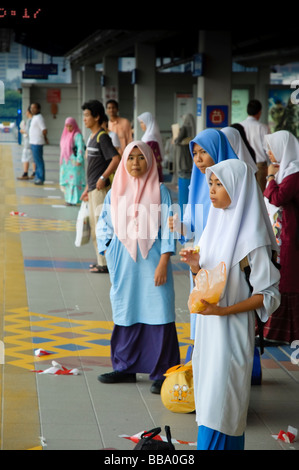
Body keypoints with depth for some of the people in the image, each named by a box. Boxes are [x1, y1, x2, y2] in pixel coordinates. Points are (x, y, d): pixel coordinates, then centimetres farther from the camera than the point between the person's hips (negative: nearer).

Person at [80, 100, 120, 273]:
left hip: (101, 188, -10)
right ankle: (101, 260, 23)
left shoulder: (102, 137, -14)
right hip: (93, 189, 10)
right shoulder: (92, 137, 15)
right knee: (95, 226, 14)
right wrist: (87, 188, 22)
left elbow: (116, 159, -24)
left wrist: (103, 178, -22)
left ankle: (105, 264, -2)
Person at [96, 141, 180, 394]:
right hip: (123, 265, 3)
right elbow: (104, 228, 14)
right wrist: (110, 260, 4)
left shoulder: (160, 191, -1)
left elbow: (167, 230, -4)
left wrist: (163, 263, -11)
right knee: (126, 313, 9)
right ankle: (126, 367, 22)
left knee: (157, 313, -5)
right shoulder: (115, 193, 8)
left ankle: (161, 373, 0)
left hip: (151, 262, -3)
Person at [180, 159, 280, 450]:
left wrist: (224, 310, -22)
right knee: (206, 391, 11)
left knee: (218, 399, -6)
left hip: (231, 327, -7)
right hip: (207, 325, 7)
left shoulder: (250, 234, -15)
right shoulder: (216, 222, 8)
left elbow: (269, 294, -14)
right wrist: (195, 265, -8)